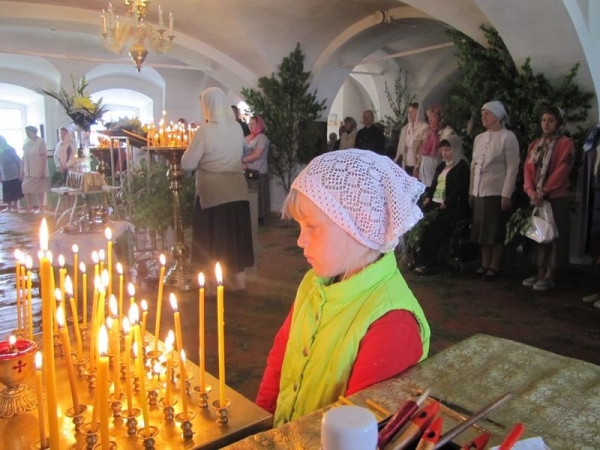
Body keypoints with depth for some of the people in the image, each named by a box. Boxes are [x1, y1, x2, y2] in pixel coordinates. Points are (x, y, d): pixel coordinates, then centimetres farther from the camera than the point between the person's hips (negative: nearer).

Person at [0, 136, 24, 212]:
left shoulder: (9, 149, -8)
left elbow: (18, 161, -8)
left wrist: (20, 173, -11)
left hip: (13, 175, -5)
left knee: (15, 191, 1)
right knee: (7, 192, 8)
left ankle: (15, 207, 9)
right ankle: (8, 207, 16)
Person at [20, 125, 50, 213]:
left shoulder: (40, 141, -9)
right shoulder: (26, 142, 7)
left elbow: (44, 157, -12)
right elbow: (24, 157, 11)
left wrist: (42, 171, -17)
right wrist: (22, 171, 9)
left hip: (38, 171, -5)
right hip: (28, 171, 6)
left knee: (39, 189, 3)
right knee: (26, 188, 5)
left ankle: (40, 208, 13)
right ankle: (30, 207, 19)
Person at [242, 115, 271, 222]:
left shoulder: (262, 138, -6)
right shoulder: (247, 137, 13)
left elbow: (257, 155, -15)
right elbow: (243, 152, 11)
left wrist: (243, 160, -13)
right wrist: (243, 164, -8)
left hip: (258, 172, -6)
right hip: (248, 171, 6)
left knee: (258, 196, -3)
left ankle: (259, 216, 7)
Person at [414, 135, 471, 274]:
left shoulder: (462, 167, -3)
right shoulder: (441, 166, 23)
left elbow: (459, 191, -12)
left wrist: (445, 204, -20)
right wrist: (428, 197, 3)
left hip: (452, 207, -7)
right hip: (435, 202, 7)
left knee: (433, 226, -29)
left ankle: (426, 262, -23)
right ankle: (415, 255, -16)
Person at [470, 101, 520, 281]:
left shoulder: (508, 137, -6)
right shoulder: (479, 138, 12)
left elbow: (512, 167, -10)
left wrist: (506, 194, -15)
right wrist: (471, 191, 11)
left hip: (497, 193, -6)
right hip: (479, 193, 6)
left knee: (496, 232, 3)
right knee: (481, 232, 10)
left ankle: (494, 267, 13)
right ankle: (485, 265, 20)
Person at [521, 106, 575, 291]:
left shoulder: (566, 143, -5)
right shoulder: (534, 145, 13)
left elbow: (561, 171, -14)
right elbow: (528, 169, 5)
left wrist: (543, 192, -19)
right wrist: (530, 190, -12)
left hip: (556, 198, -6)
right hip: (536, 198, 6)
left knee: (554, 236, -2)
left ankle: (549, 277, 3)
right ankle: (540, 274, 15)